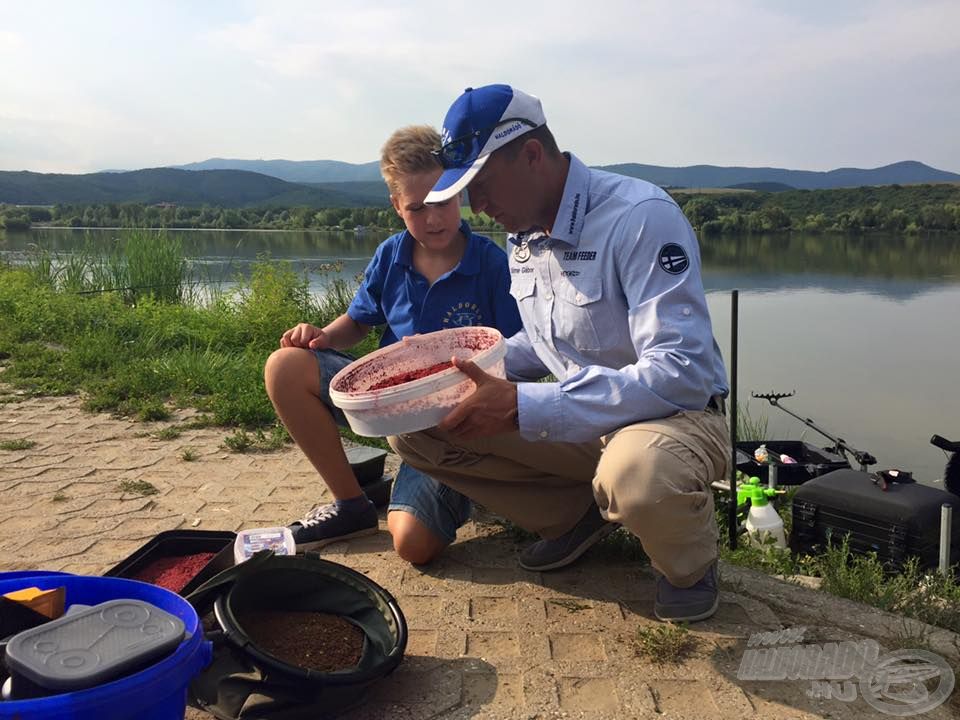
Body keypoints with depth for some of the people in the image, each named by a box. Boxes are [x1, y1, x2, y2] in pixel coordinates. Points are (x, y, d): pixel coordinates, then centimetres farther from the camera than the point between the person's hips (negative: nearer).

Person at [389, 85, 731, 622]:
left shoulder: (642, 216, -22)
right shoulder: (524, 235, 4)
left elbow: (681, 374, -30)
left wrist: (521, 405, -34)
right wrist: (475, 368, -5)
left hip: (677, 414, -7)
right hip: (578, 421, 7)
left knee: (634, 473, -43)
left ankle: (692, 561, -5)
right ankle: (579, 513, 7)